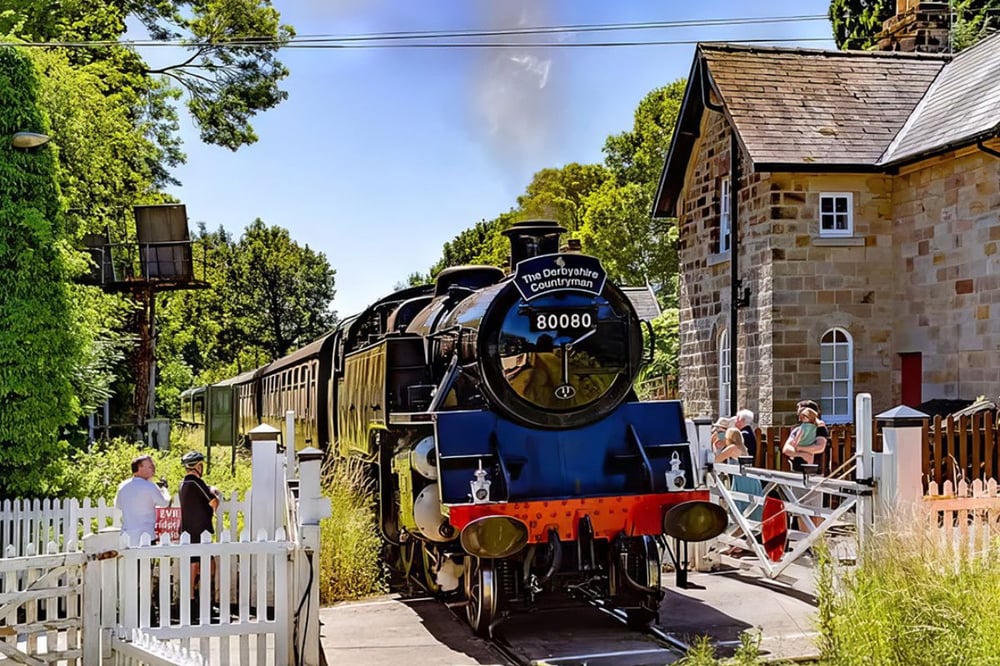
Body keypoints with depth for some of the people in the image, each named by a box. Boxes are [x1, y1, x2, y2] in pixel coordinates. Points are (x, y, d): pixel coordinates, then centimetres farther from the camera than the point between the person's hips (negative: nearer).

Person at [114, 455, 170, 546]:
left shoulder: (122, 486, 6)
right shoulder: (150, 487, -10)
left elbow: (118, 505, 21)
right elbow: (164, 502, 4)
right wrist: (163, 487, 20)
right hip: (146, 535, -6)